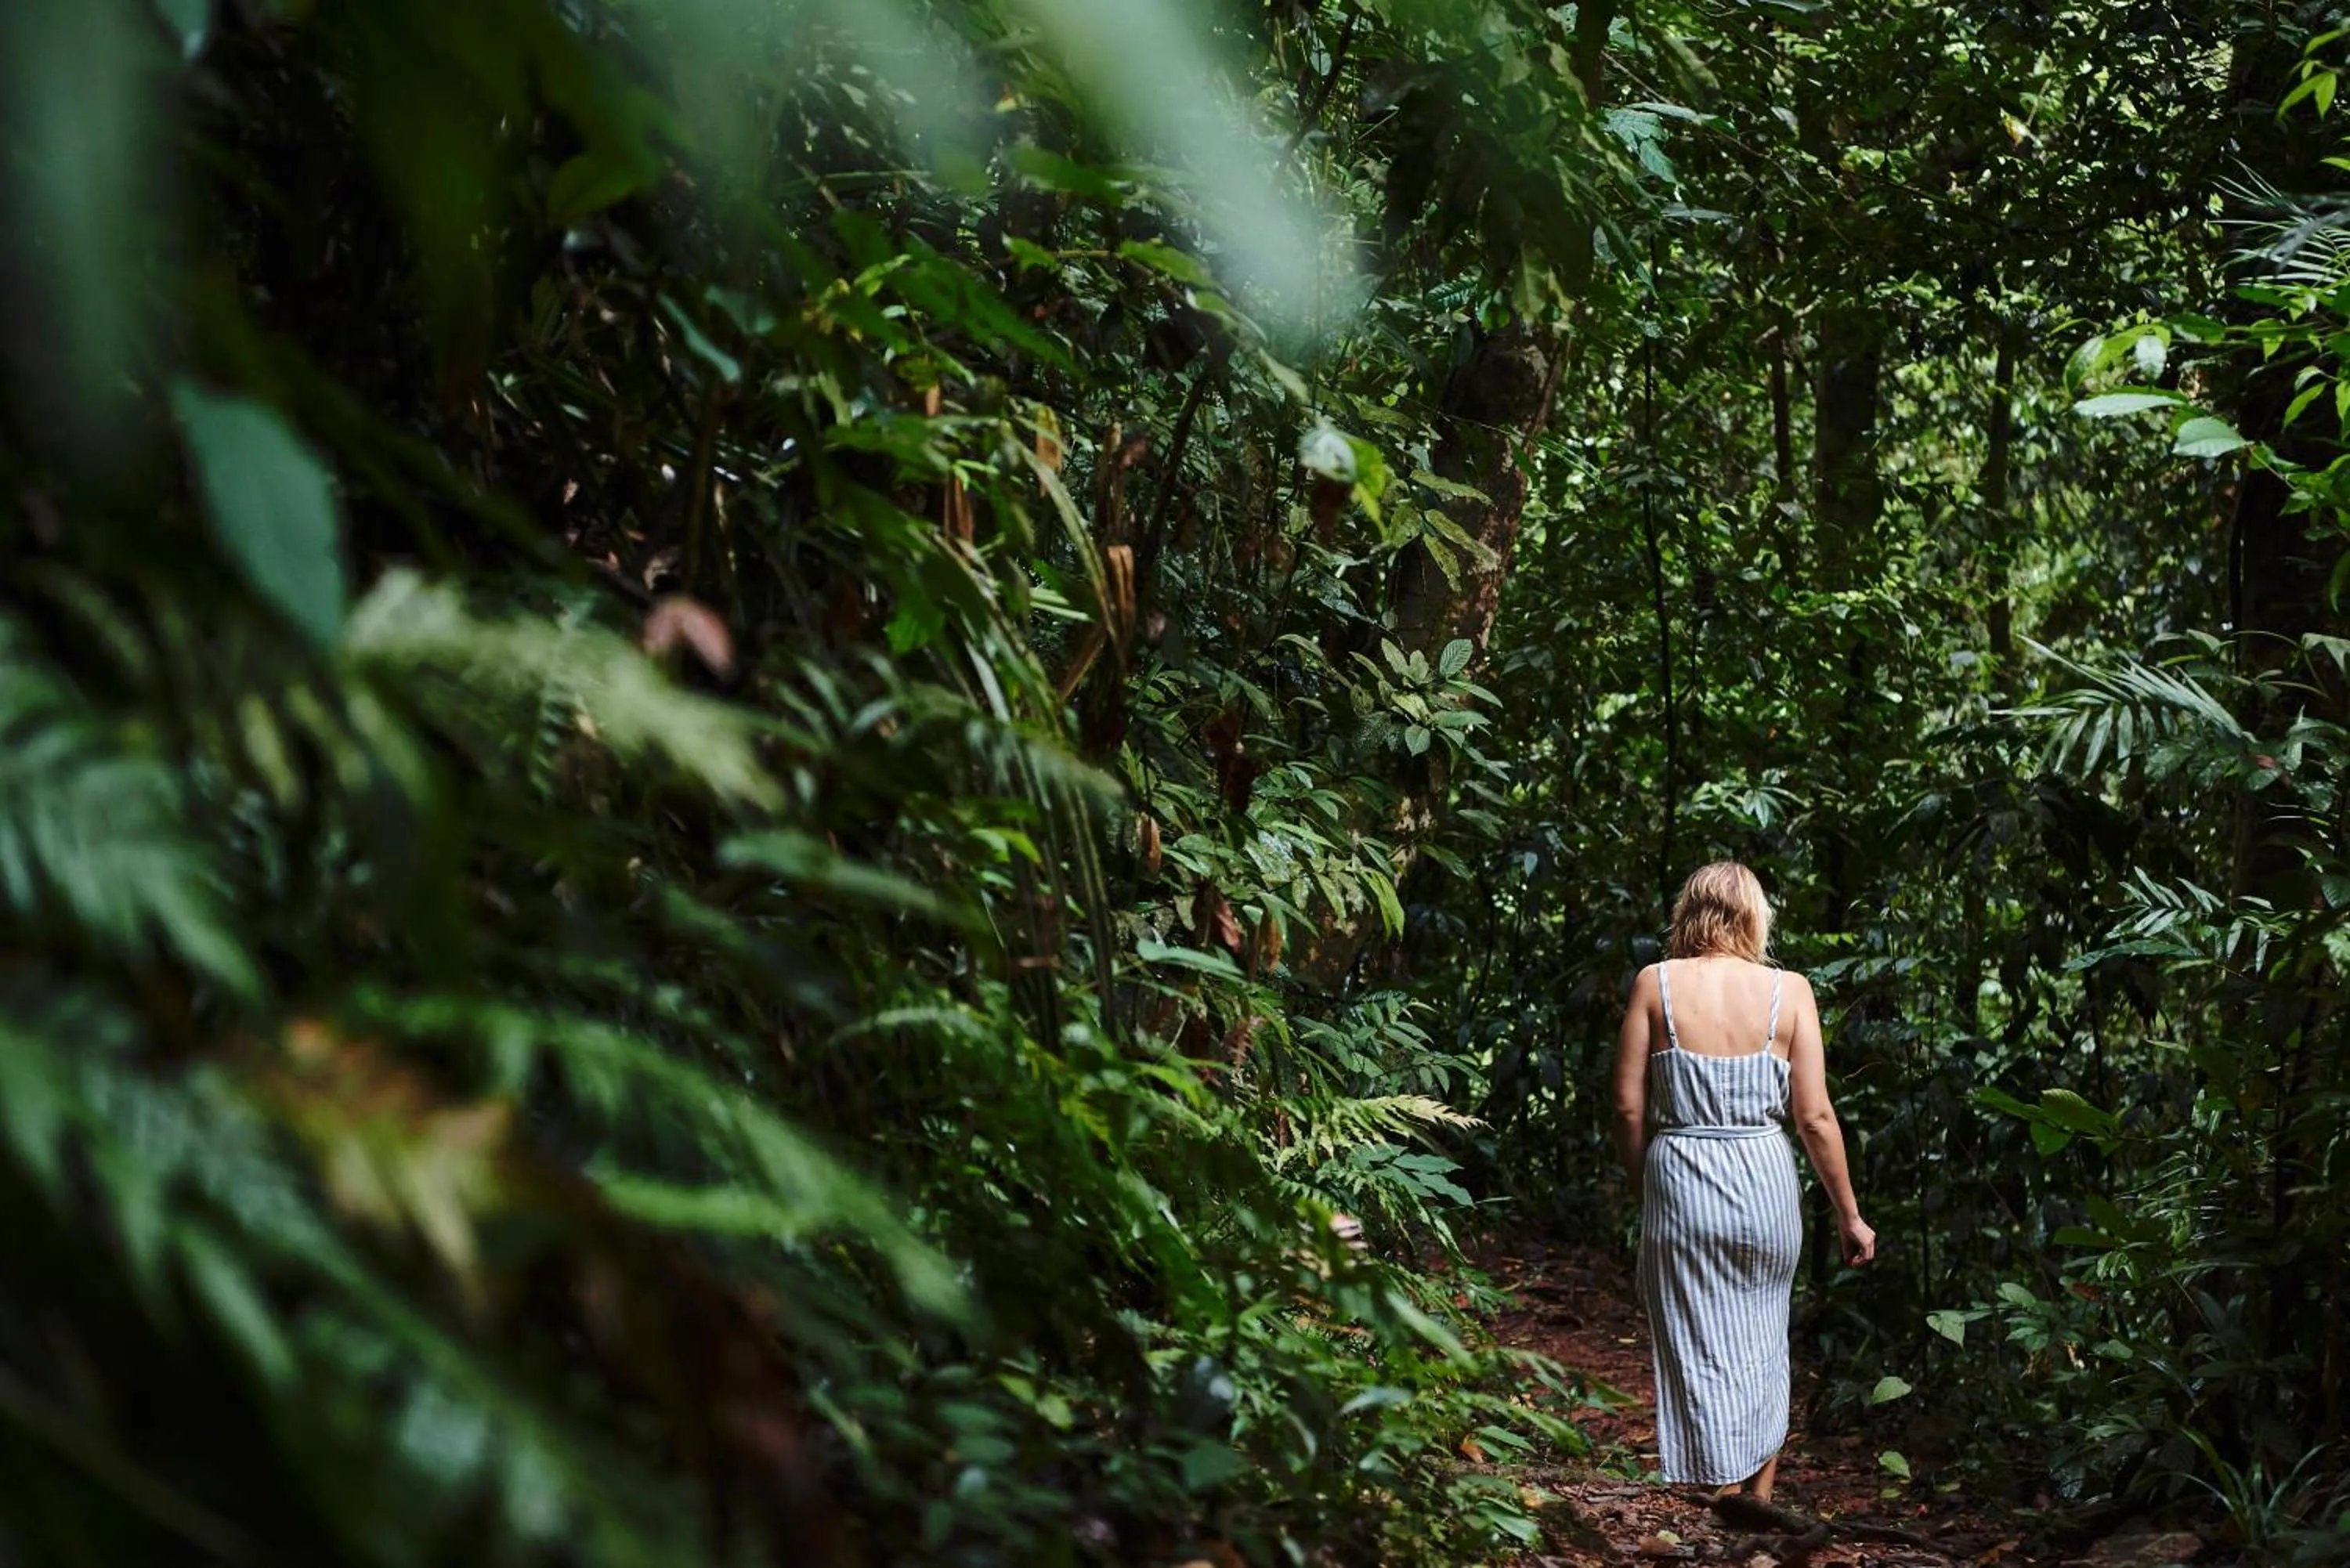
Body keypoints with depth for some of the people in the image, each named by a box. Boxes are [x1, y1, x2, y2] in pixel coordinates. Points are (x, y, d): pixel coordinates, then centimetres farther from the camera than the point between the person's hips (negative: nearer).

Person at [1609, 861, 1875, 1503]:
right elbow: (1815, 1117, -2)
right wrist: (1849, 1214, 7)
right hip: (1765, 1182, 1)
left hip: (1681, 1183, -1)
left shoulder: (1655, 985, -2)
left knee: (1700, 1359, 7)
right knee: (1763, 1352, 20)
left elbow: (1629, 1110, -3)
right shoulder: (1788, 991, -1)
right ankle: (1760, 1504, 27)